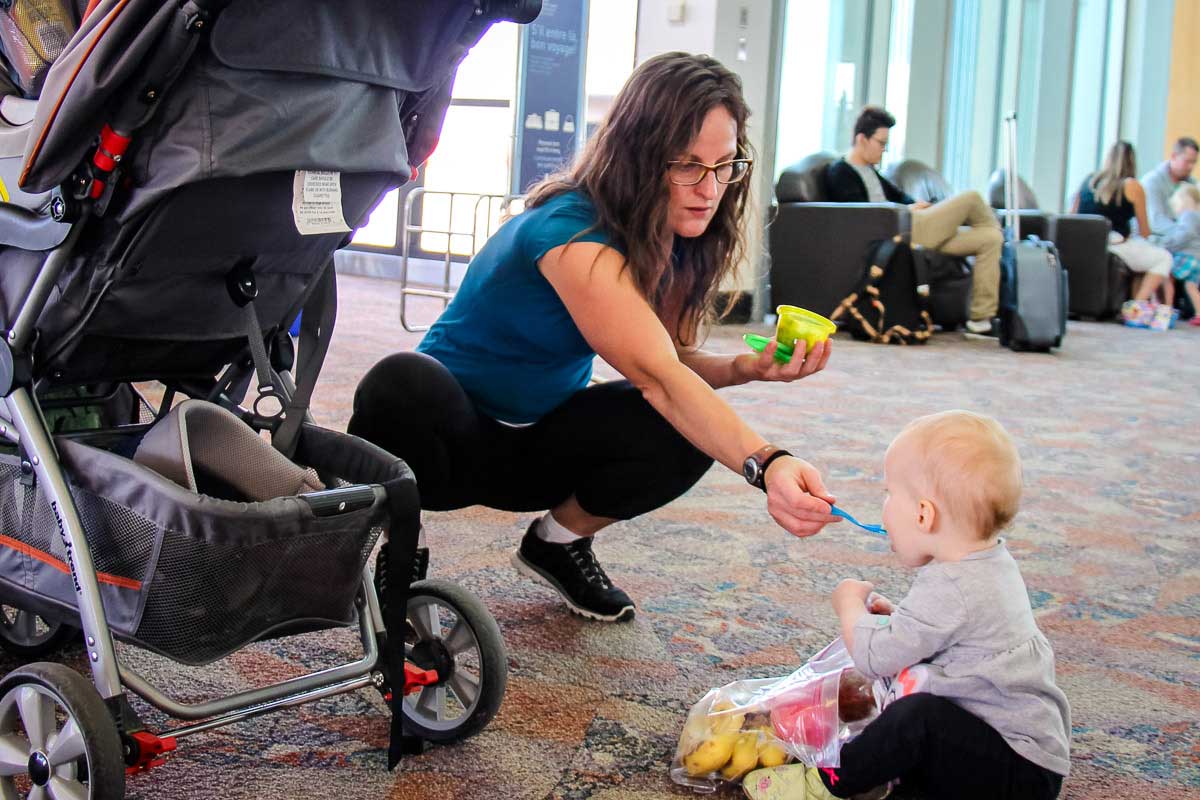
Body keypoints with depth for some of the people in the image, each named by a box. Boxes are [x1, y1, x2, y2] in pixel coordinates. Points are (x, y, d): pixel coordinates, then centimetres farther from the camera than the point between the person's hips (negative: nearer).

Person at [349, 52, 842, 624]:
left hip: (540, 443, 7)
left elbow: (670, 360, 0)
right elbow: (656, 376, -42)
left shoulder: (671, 241, -5)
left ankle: (558, 542, 5)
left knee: (689, 434, -21)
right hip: (453, 434, -6)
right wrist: (765, 465, -55)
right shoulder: (570, 233, -30)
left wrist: (745, 368, -21)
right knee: (408, 384, -40)